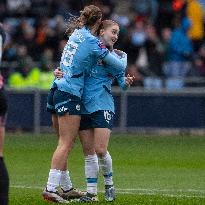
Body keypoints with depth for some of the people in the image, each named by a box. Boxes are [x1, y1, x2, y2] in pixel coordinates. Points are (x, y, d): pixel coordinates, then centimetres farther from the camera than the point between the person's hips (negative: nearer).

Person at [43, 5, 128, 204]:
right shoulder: (92, 42, -11)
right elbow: (119, 65, -6)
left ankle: (66, 187, 22)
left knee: (64, 143, 14)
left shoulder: (77, 33, 11)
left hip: (57, 89, 8)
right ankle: (50, 188, -16)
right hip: (70, 94, -8)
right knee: (66, 144, -9)